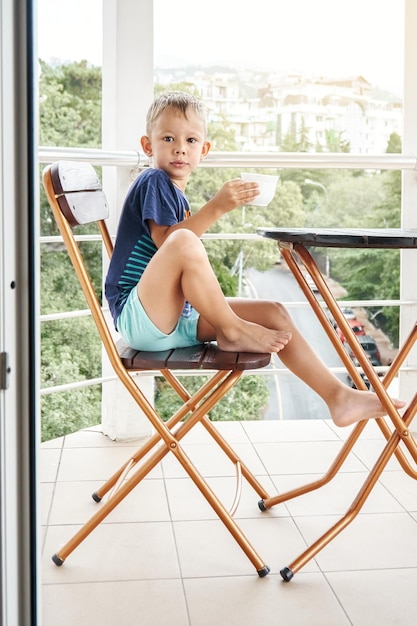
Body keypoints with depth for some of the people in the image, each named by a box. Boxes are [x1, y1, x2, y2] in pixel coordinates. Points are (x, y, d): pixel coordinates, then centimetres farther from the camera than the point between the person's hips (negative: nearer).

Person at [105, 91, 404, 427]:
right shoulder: (153, 181, -7)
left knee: (273, 313, 1)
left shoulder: (177, 196, 19)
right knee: (183, 242, -35)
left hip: (182, 320, 9)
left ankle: (339, 396, 1)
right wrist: (217, 207, -25)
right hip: (139, 317, -9)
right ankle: (233, 331, -15)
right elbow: (165, 243, -22)